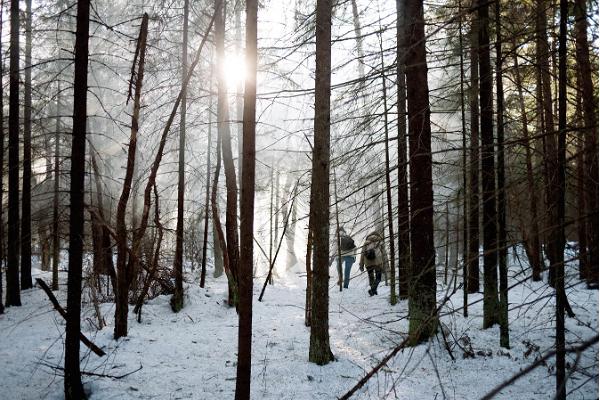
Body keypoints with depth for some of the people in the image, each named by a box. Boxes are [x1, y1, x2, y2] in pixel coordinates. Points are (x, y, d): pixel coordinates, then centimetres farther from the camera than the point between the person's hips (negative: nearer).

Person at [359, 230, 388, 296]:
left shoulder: (366, 242, 16)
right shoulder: (380, 243, 12)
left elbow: (363, 254, 12)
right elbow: (384, 254, 7)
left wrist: (361, 265, 14)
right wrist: (385, 266, 9)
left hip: (368, 263, 2)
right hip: (378, 262, -2)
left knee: (371, 278, 18)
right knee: (378, 278, 7)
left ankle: (373, 291, 16)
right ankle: (372, 289, -15)